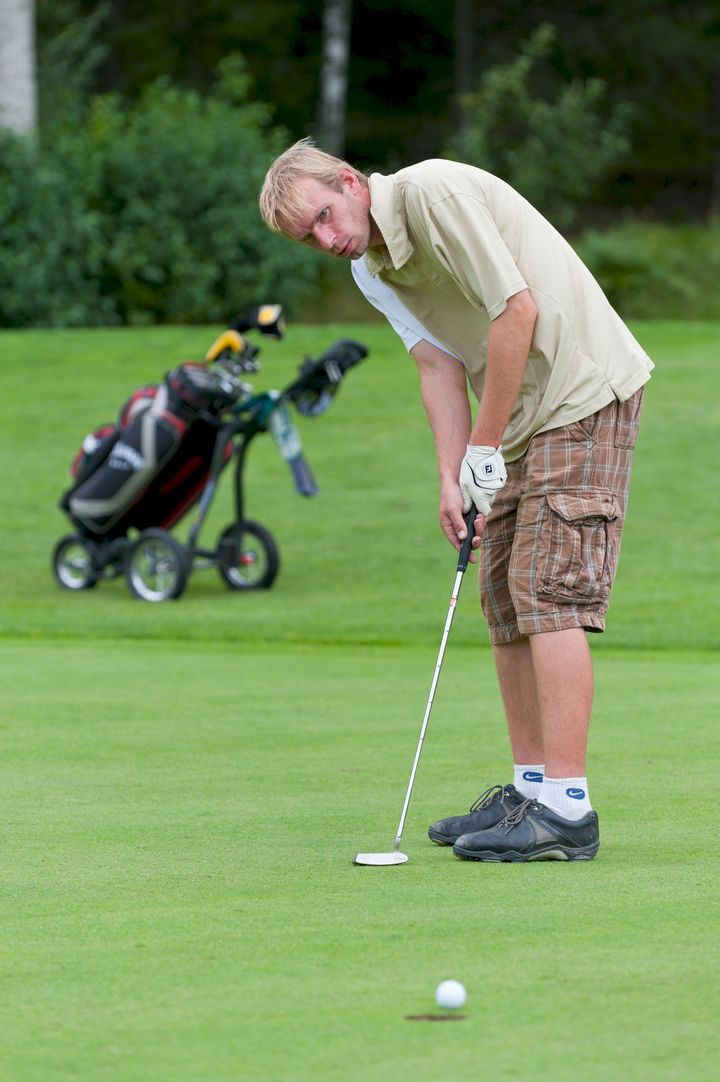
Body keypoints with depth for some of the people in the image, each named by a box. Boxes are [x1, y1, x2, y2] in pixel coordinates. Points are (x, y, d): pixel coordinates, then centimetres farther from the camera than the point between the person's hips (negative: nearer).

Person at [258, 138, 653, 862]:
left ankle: (565, 809, -17)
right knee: (505, 595, 9)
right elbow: (439, 365, 3)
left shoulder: (433, 191, -19)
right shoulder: (371, 268, 9)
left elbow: (516, 308, -22)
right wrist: (451, 478, -11)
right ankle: (530, 788, 14)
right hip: (522, 419, 10)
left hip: (583, 393, -10)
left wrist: (484, 449, -16)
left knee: (549, 591, -15)